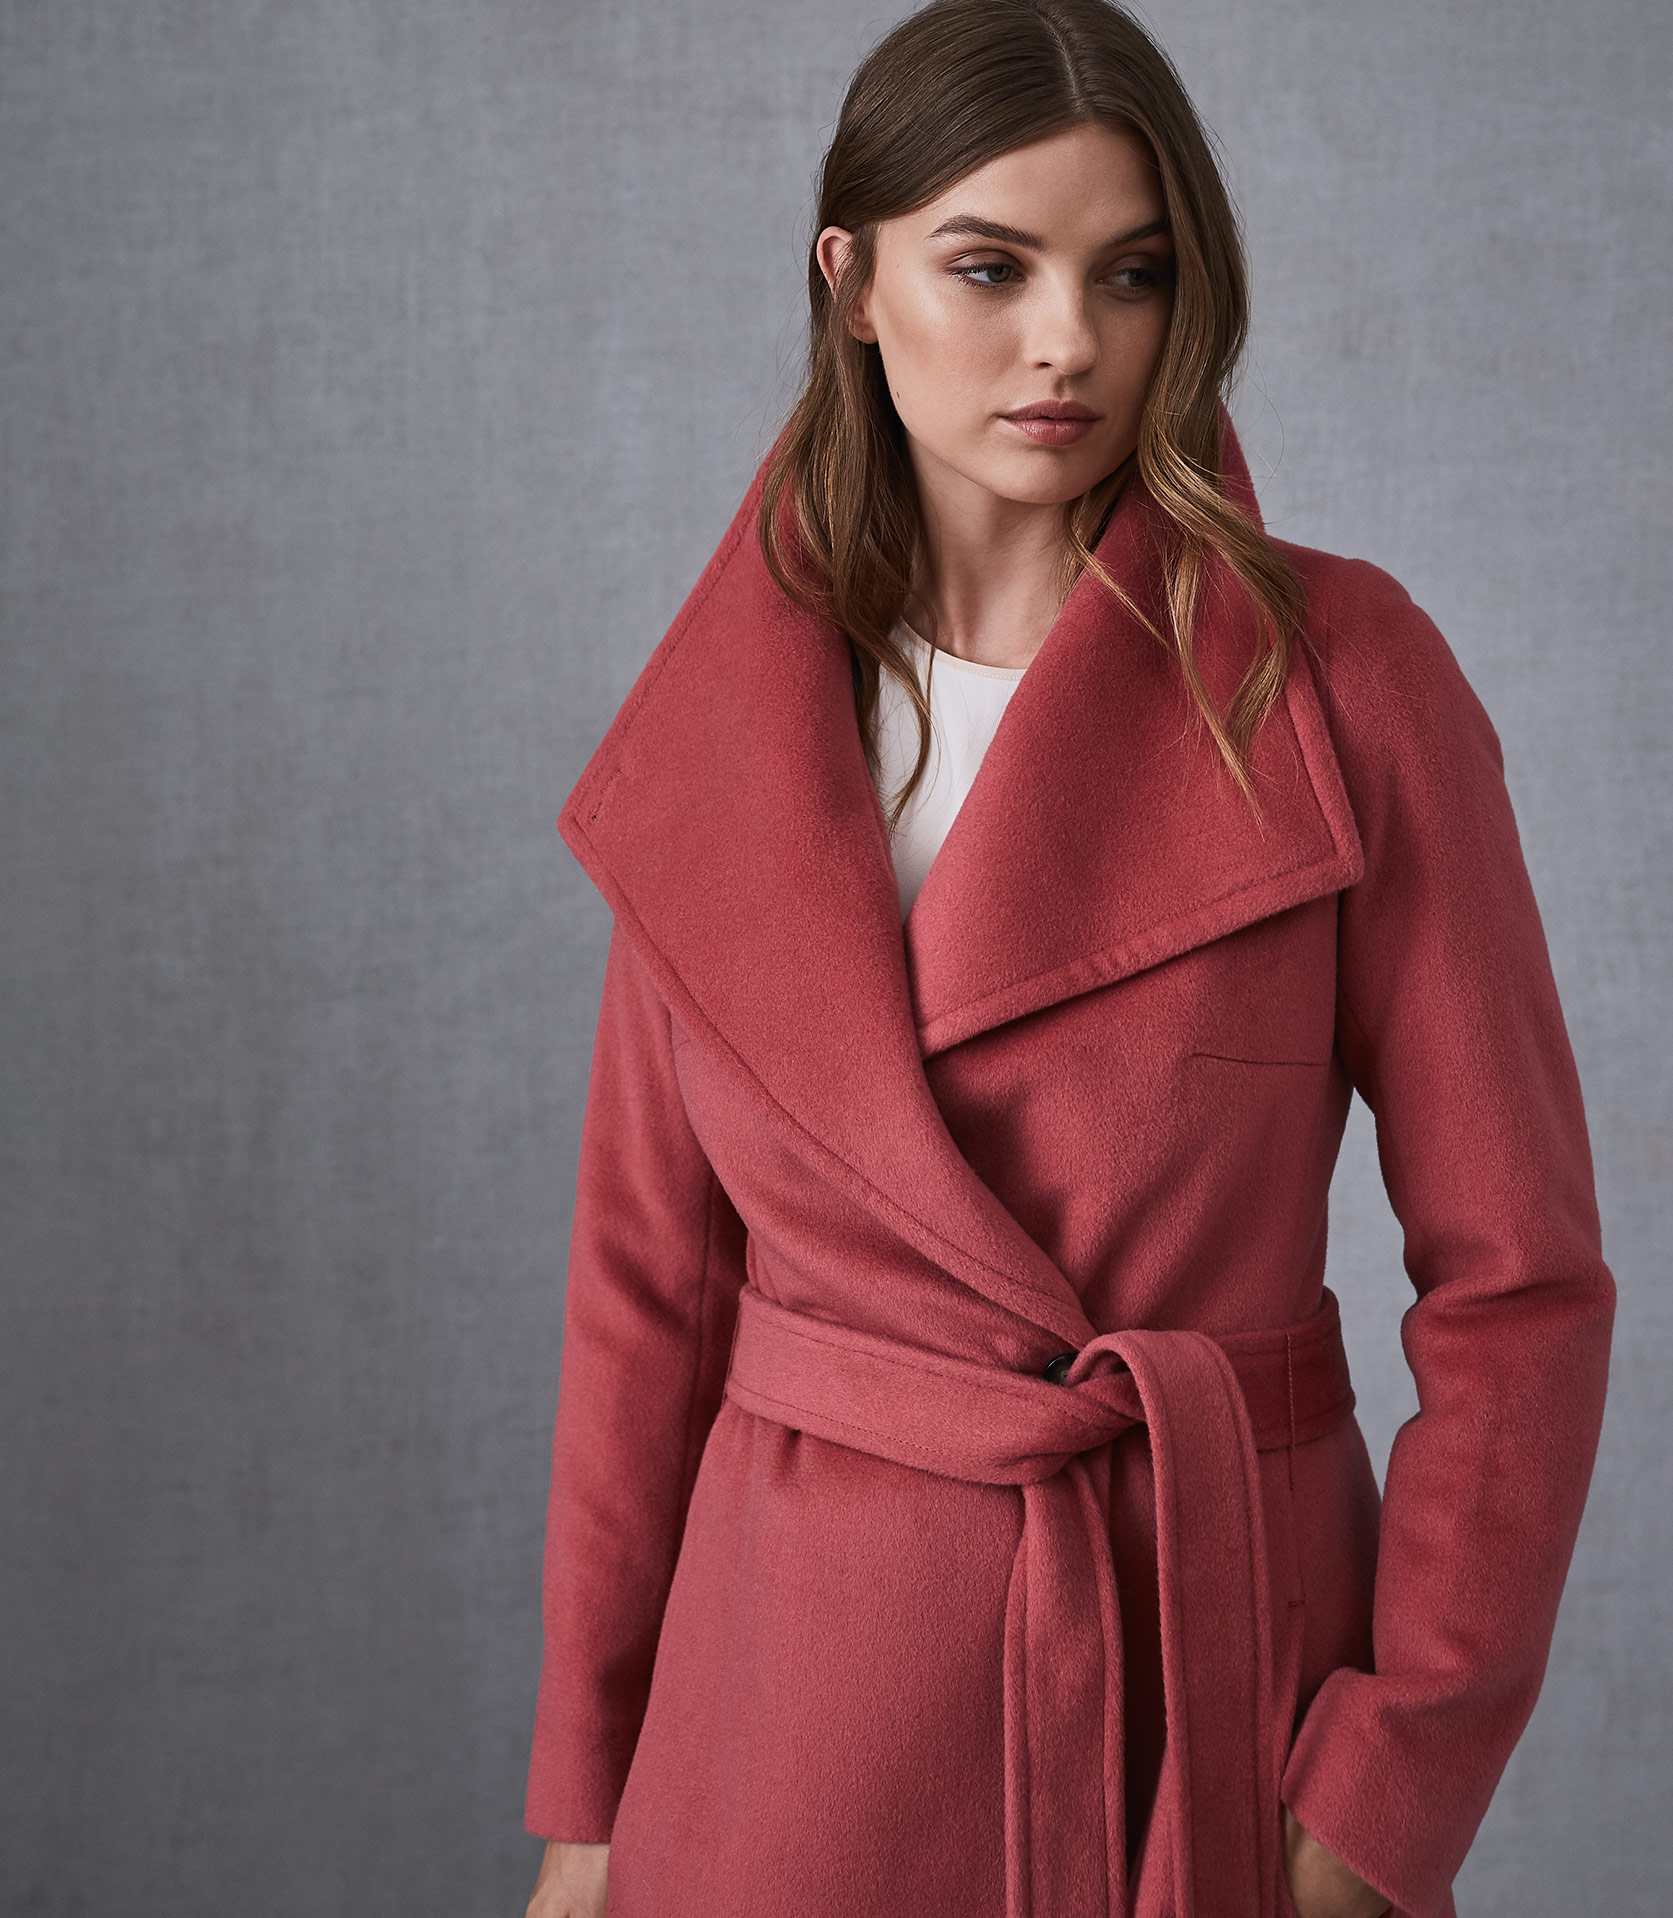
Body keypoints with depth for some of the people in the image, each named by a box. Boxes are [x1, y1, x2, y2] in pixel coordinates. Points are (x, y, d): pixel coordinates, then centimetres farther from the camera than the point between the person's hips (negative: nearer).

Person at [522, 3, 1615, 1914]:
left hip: (1220, 1656, -1)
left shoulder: (1342, 679, -9)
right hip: (808, 1663, 2)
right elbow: (653, 1270, 3)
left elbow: (1513, 1277, -7)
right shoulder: (723, 729, -1)